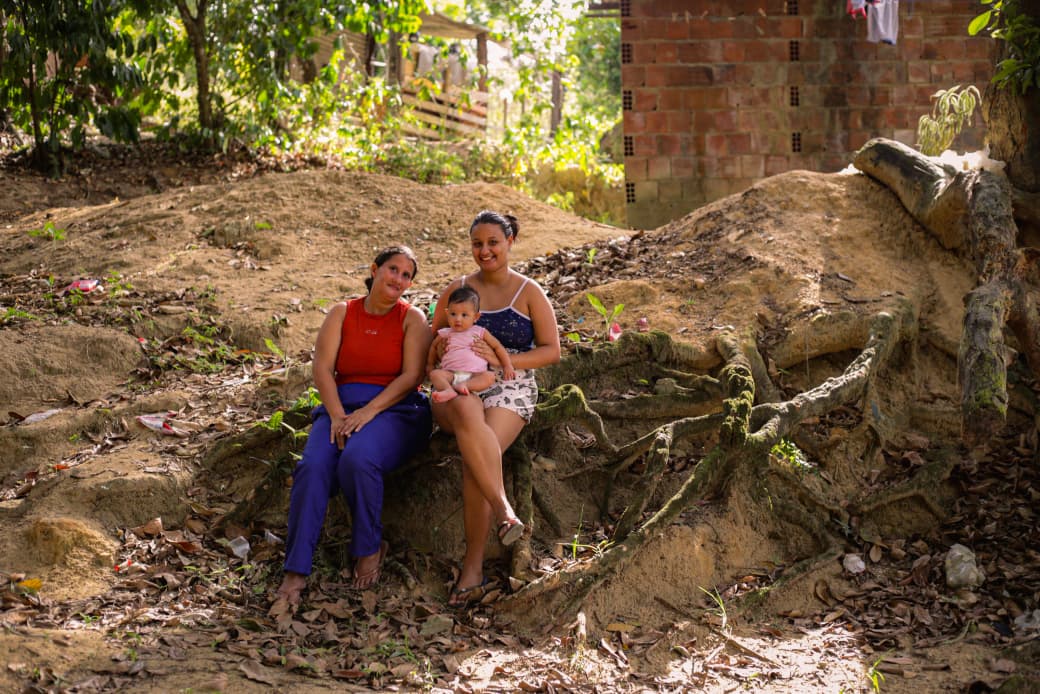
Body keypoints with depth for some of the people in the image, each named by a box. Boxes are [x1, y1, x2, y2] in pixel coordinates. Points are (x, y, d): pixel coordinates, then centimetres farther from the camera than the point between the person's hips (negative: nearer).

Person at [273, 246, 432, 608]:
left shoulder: (412, 318, 6)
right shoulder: (342, 313, 13)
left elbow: (412, 376, -6)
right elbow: (322, 368, 2)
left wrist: (369, 411, -18)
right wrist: (337, 416, -14)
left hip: (394, 410, -3)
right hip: (341, 406, 3)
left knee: (357, 460, -35)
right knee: (312, 467, -28)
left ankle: (369, 548, -12)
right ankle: (296, 571, -28)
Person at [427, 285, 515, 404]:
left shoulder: (480, 332, 12)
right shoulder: (445, 334, 16)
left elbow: (497, 346, 14)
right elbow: (434, 347, 33)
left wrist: (507, 366, 6)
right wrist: (429, 365, 25)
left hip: (475, 375, -1)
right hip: (451, 374, 1)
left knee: (490, 376, -30)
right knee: (435, 374, -28)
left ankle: (465, 385, -47)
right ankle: (448, 390, -53)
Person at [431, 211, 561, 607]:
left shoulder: (528, 293, 7)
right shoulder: (456, 290, 14)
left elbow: (551, 351, 3)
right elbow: (434, 340, 22)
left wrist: (502, 359, -12)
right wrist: (440, 345, -4)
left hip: (509, 390, -2)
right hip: (457, 388, 2)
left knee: (474, 458, -32)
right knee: (468, 415, -40)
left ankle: (472, 568, -29)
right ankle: (504, 511, -45)